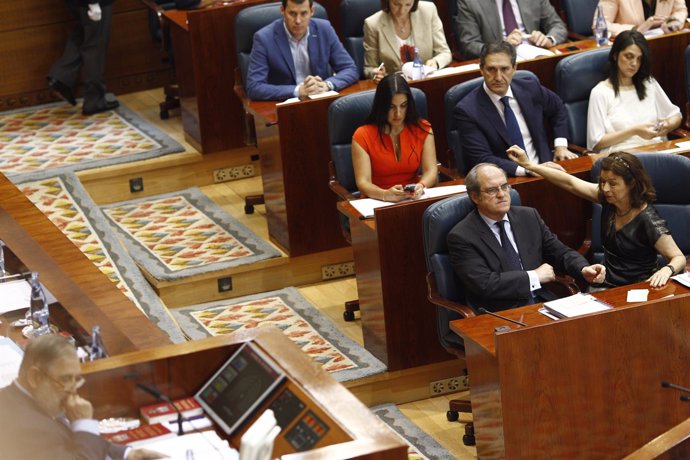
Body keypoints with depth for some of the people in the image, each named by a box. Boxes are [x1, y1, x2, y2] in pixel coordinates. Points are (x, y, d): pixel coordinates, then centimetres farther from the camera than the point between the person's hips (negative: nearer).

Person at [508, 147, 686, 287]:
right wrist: (528, 165, 8)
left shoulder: (647, 220, -17)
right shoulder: (609, 199, 1)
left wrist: (667, 270, -39)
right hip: (606, 286, 6)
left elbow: (679, 258, -16)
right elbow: (571, 183, 7)